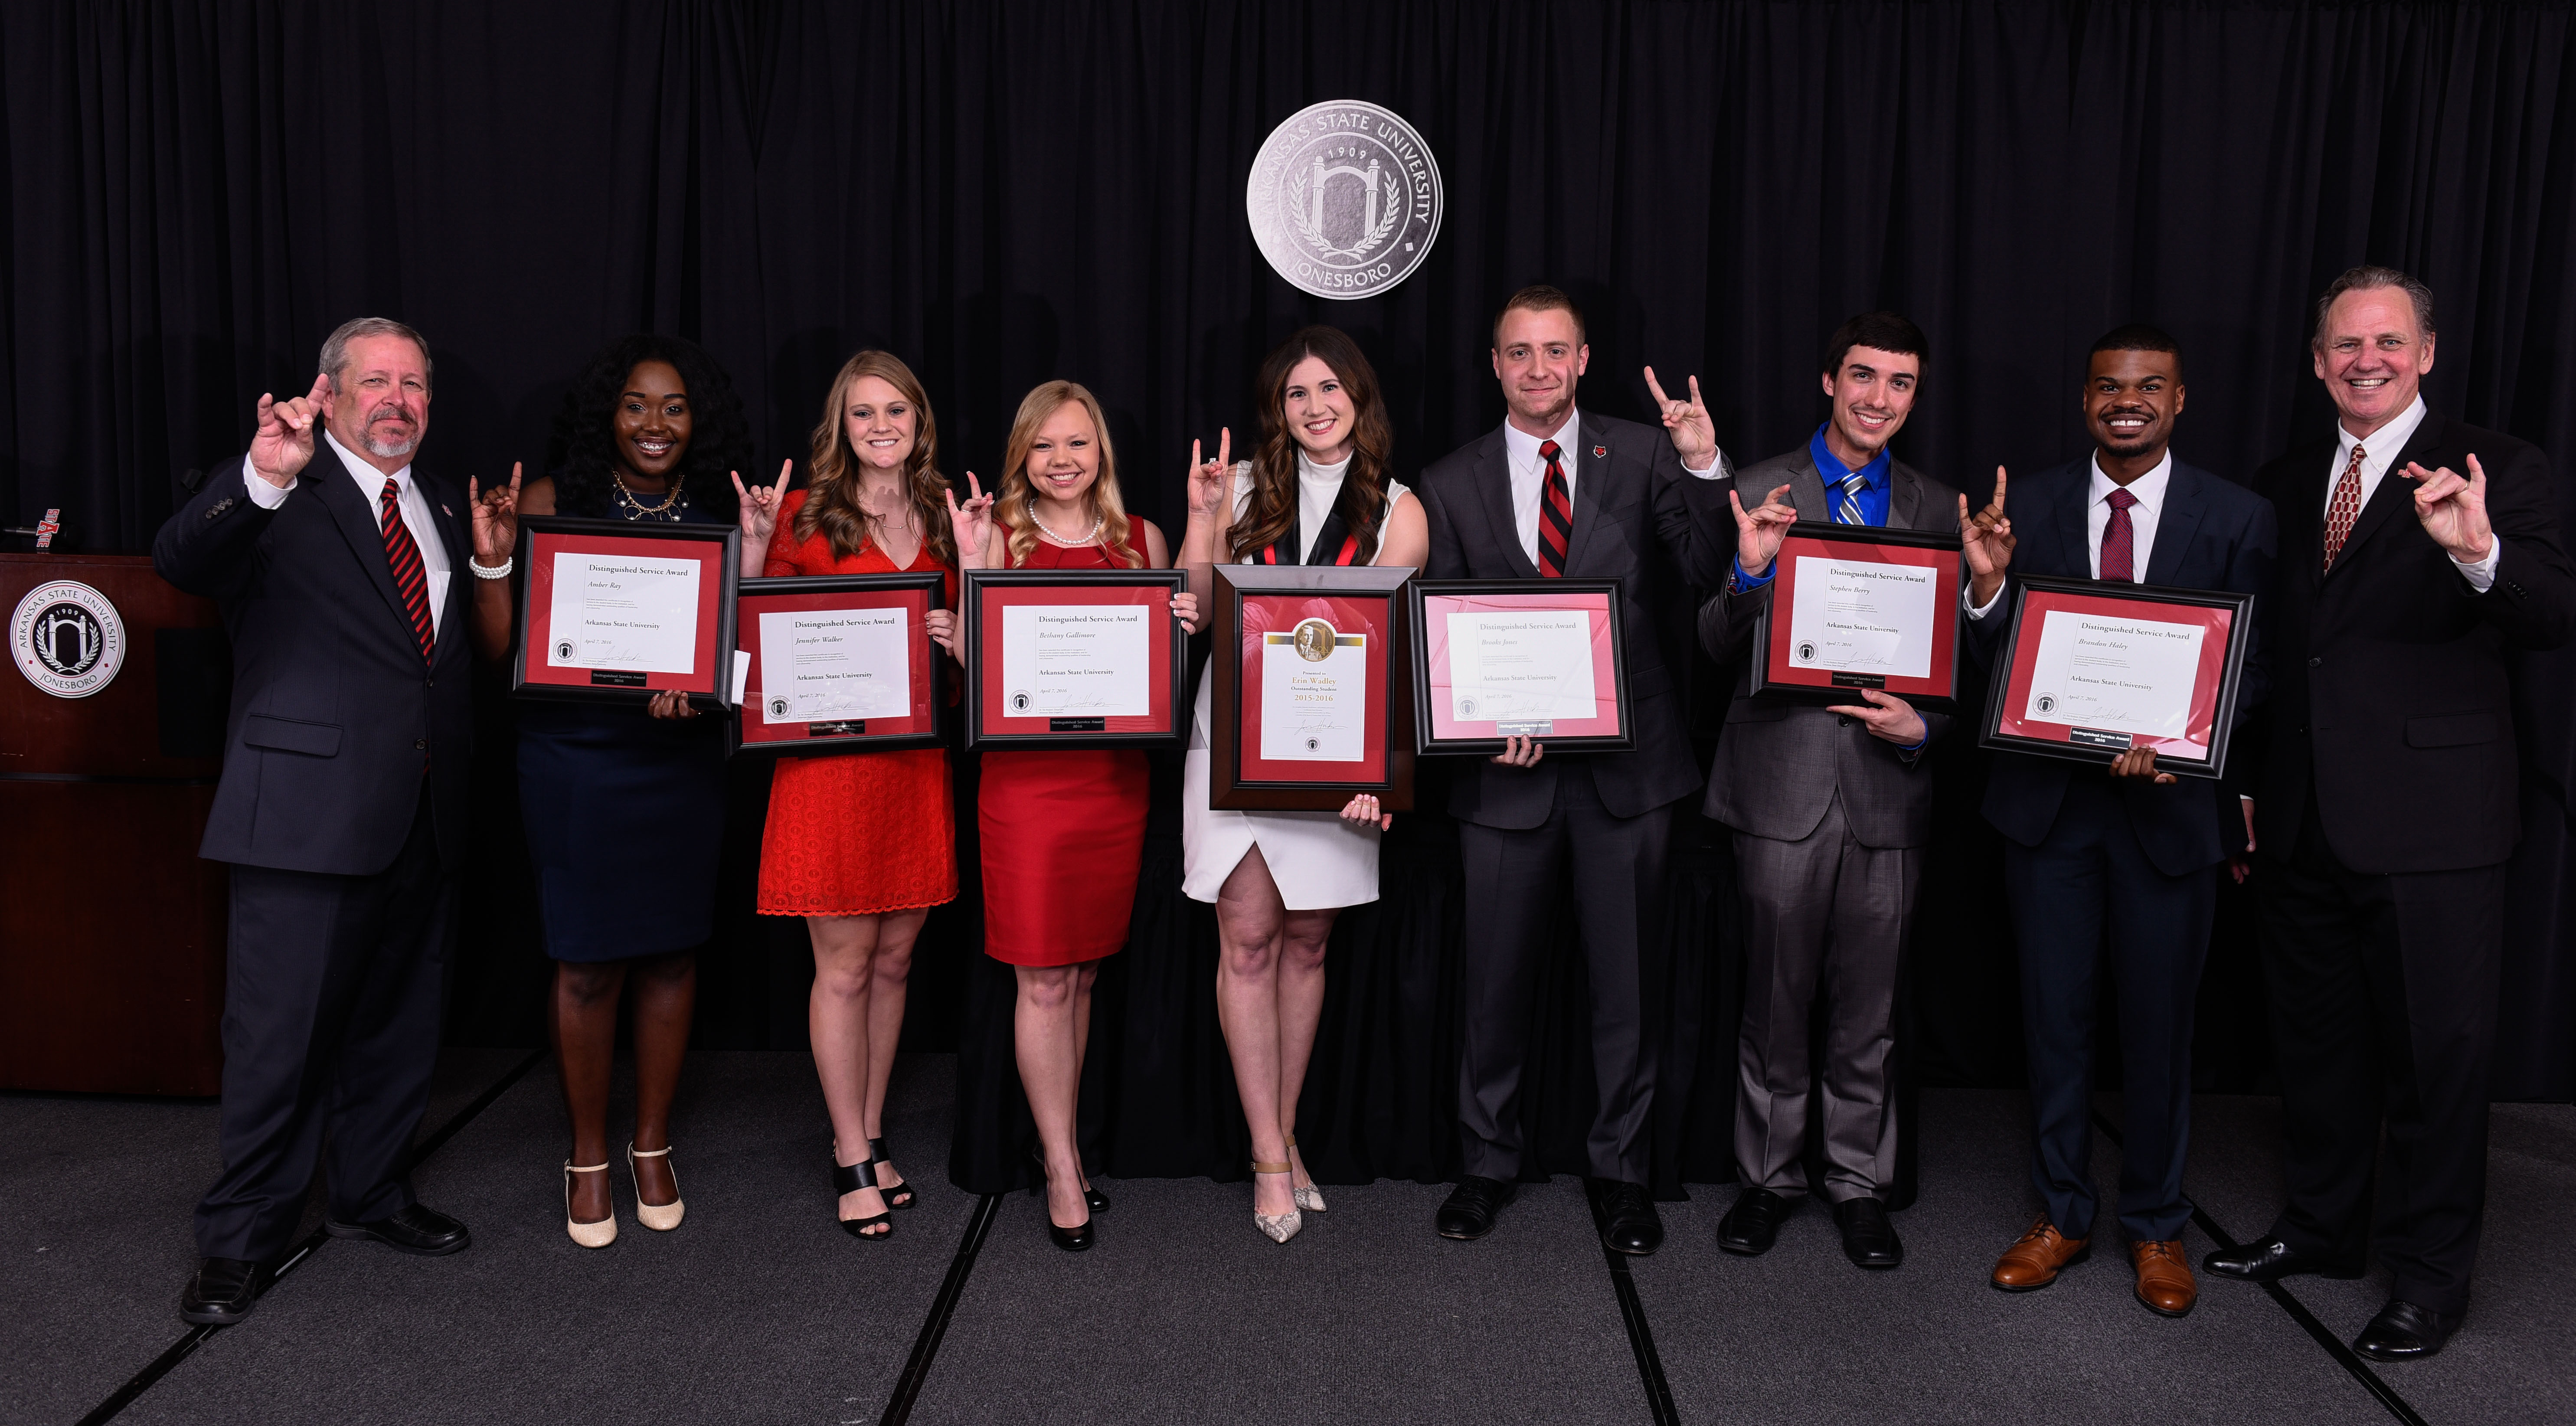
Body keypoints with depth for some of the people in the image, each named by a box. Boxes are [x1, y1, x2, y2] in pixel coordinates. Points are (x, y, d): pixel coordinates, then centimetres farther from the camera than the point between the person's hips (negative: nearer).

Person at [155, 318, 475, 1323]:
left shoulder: (441, 506, 17)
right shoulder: (278, 498, -3)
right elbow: (179, 559, -24)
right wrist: (263, 478, -36)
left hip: (424, 815, 6)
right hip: (310, 808, -6)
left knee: (398, 1023, 17)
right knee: (281, 1034, 1)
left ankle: (371, 1194, 35)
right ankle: (240, 1240, 16)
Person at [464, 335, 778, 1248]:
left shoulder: (720, 515, 4)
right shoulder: (553, 502, -2)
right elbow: (503, 649, -3)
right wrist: (492, 561, -16)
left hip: (684, 760, 3)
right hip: (577, 760, -2)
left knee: (672, 952, 10)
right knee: (588, 961, 2)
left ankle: (653, 1146, 27)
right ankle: (588, 1159, 21)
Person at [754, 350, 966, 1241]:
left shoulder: (947, 519, 12)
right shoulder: (807, 515, 1)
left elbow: (972, 644, 19)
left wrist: (959, 637, -4)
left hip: (918, 763, 4)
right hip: (830, 760, -4)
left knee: (895, 961, 11)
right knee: (844, 966, 0)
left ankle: (867, 1137, 25)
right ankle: (854, 1163, 12)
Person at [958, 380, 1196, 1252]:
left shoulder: (1143, 542, 9)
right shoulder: (998, 537, 1)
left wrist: (1186, 625, -6)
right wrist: (974, 568, -12)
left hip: (1116, 778, 3)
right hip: (1026, 780, -3)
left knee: (1085, 973, 12)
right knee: (1043, 979, 0)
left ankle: (1057, 1139, 29)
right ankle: (1064, 1171, 11)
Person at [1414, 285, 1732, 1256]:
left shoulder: (1640, 456, 3)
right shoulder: (1452, 484, 6)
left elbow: (1715, 575, -7)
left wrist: (1706, 470, -20)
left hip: (1626, 760, 0)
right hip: (1508, 766, 1)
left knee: (1627, 980, 10)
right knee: (1496, 980, 11)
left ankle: (1621, 1168, 27)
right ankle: (1488, 1163, 28)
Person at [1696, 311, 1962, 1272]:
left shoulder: (1938, 510, 8)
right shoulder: (1761, 493, 0)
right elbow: (1718, 646, -4)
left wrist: (1923, 727, -8)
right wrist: (1750, 571, -22)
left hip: (1888, 788, 2)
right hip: (1784, 784, -2)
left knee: (1869, 1010, 10)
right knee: (1775, 1000, 8)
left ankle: (1860, 1183, 26)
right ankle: (1770, 1176, 24)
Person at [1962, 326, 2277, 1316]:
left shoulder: (2237, 519, 0)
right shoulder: (2029, 506, 2)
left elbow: (2251, 668, -1)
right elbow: (1997, 661, -1)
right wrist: (1987, 583, -21)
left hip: (2170, 802, -1)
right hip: (2049, 798, 1)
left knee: (2159, 1022, 10)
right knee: (2054, 1016, 10)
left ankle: (2155, 1225, 28)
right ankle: (2060, 1214, 27)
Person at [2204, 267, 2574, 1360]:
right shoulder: (2284, 484, 11)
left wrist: (2480, 551, -38)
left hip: (2429, 818, -5)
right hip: (2303, 818, 6)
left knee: (2436, 1053, 5)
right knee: (2317, 1036, 18)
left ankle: (2430, 1277, 21)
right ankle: (2321, 1227, 36)